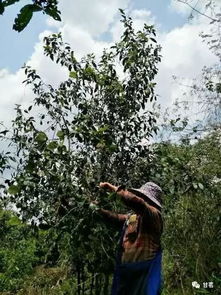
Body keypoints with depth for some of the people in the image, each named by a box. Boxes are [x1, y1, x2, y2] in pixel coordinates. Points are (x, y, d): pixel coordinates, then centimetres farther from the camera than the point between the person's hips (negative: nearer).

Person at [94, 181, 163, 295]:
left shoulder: (154, 215, -14)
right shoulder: (132, 216, 12)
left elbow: (135, 201, -33)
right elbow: (116, 218, 30)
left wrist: (114, 188, -23)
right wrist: (99, 208, 26)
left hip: (144, 273, -8)